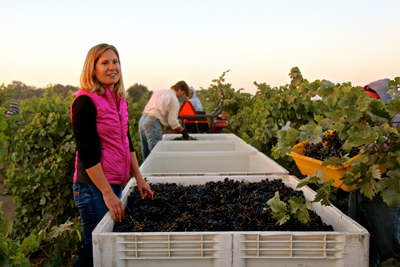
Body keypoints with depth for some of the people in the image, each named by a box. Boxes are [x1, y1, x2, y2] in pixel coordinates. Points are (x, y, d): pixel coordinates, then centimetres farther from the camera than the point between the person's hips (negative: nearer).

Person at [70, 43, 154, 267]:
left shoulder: (119, 100, 10)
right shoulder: (86, 101, -15)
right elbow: (86, 152, -18)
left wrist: (139, 179, 12)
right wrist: (107, 193, -19)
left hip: (115, 184, 8)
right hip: (94, 186, -8)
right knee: (96, 246, 0)